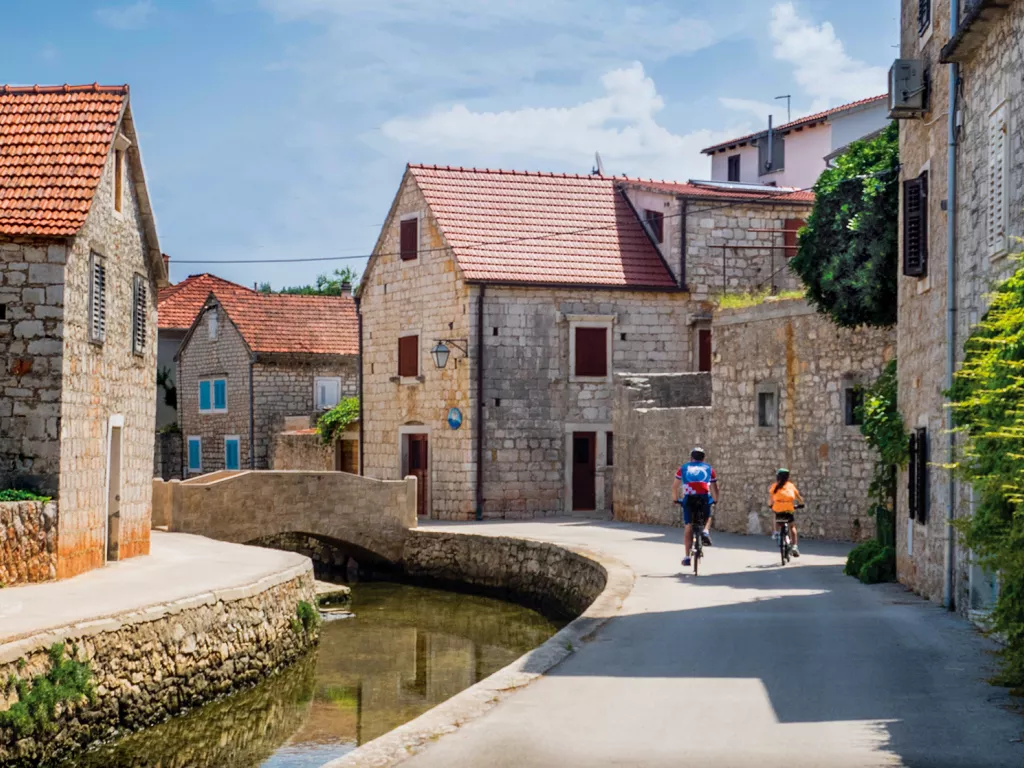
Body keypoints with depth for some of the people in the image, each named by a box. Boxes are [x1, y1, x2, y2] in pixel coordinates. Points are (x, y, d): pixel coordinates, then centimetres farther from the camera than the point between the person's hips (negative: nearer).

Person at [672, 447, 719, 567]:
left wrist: (675, 499, 39)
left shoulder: (684, 468, 23)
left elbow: (675, 486, 25)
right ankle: (706, 531, -3)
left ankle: (687, 557, 1)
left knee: (688, 526, 6)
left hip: (689, 498, 0)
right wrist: (716, 500, 41)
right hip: (704, 497, 0)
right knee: (708, 517, 28)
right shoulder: (708, 468, 23)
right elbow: (715, 488, 25)